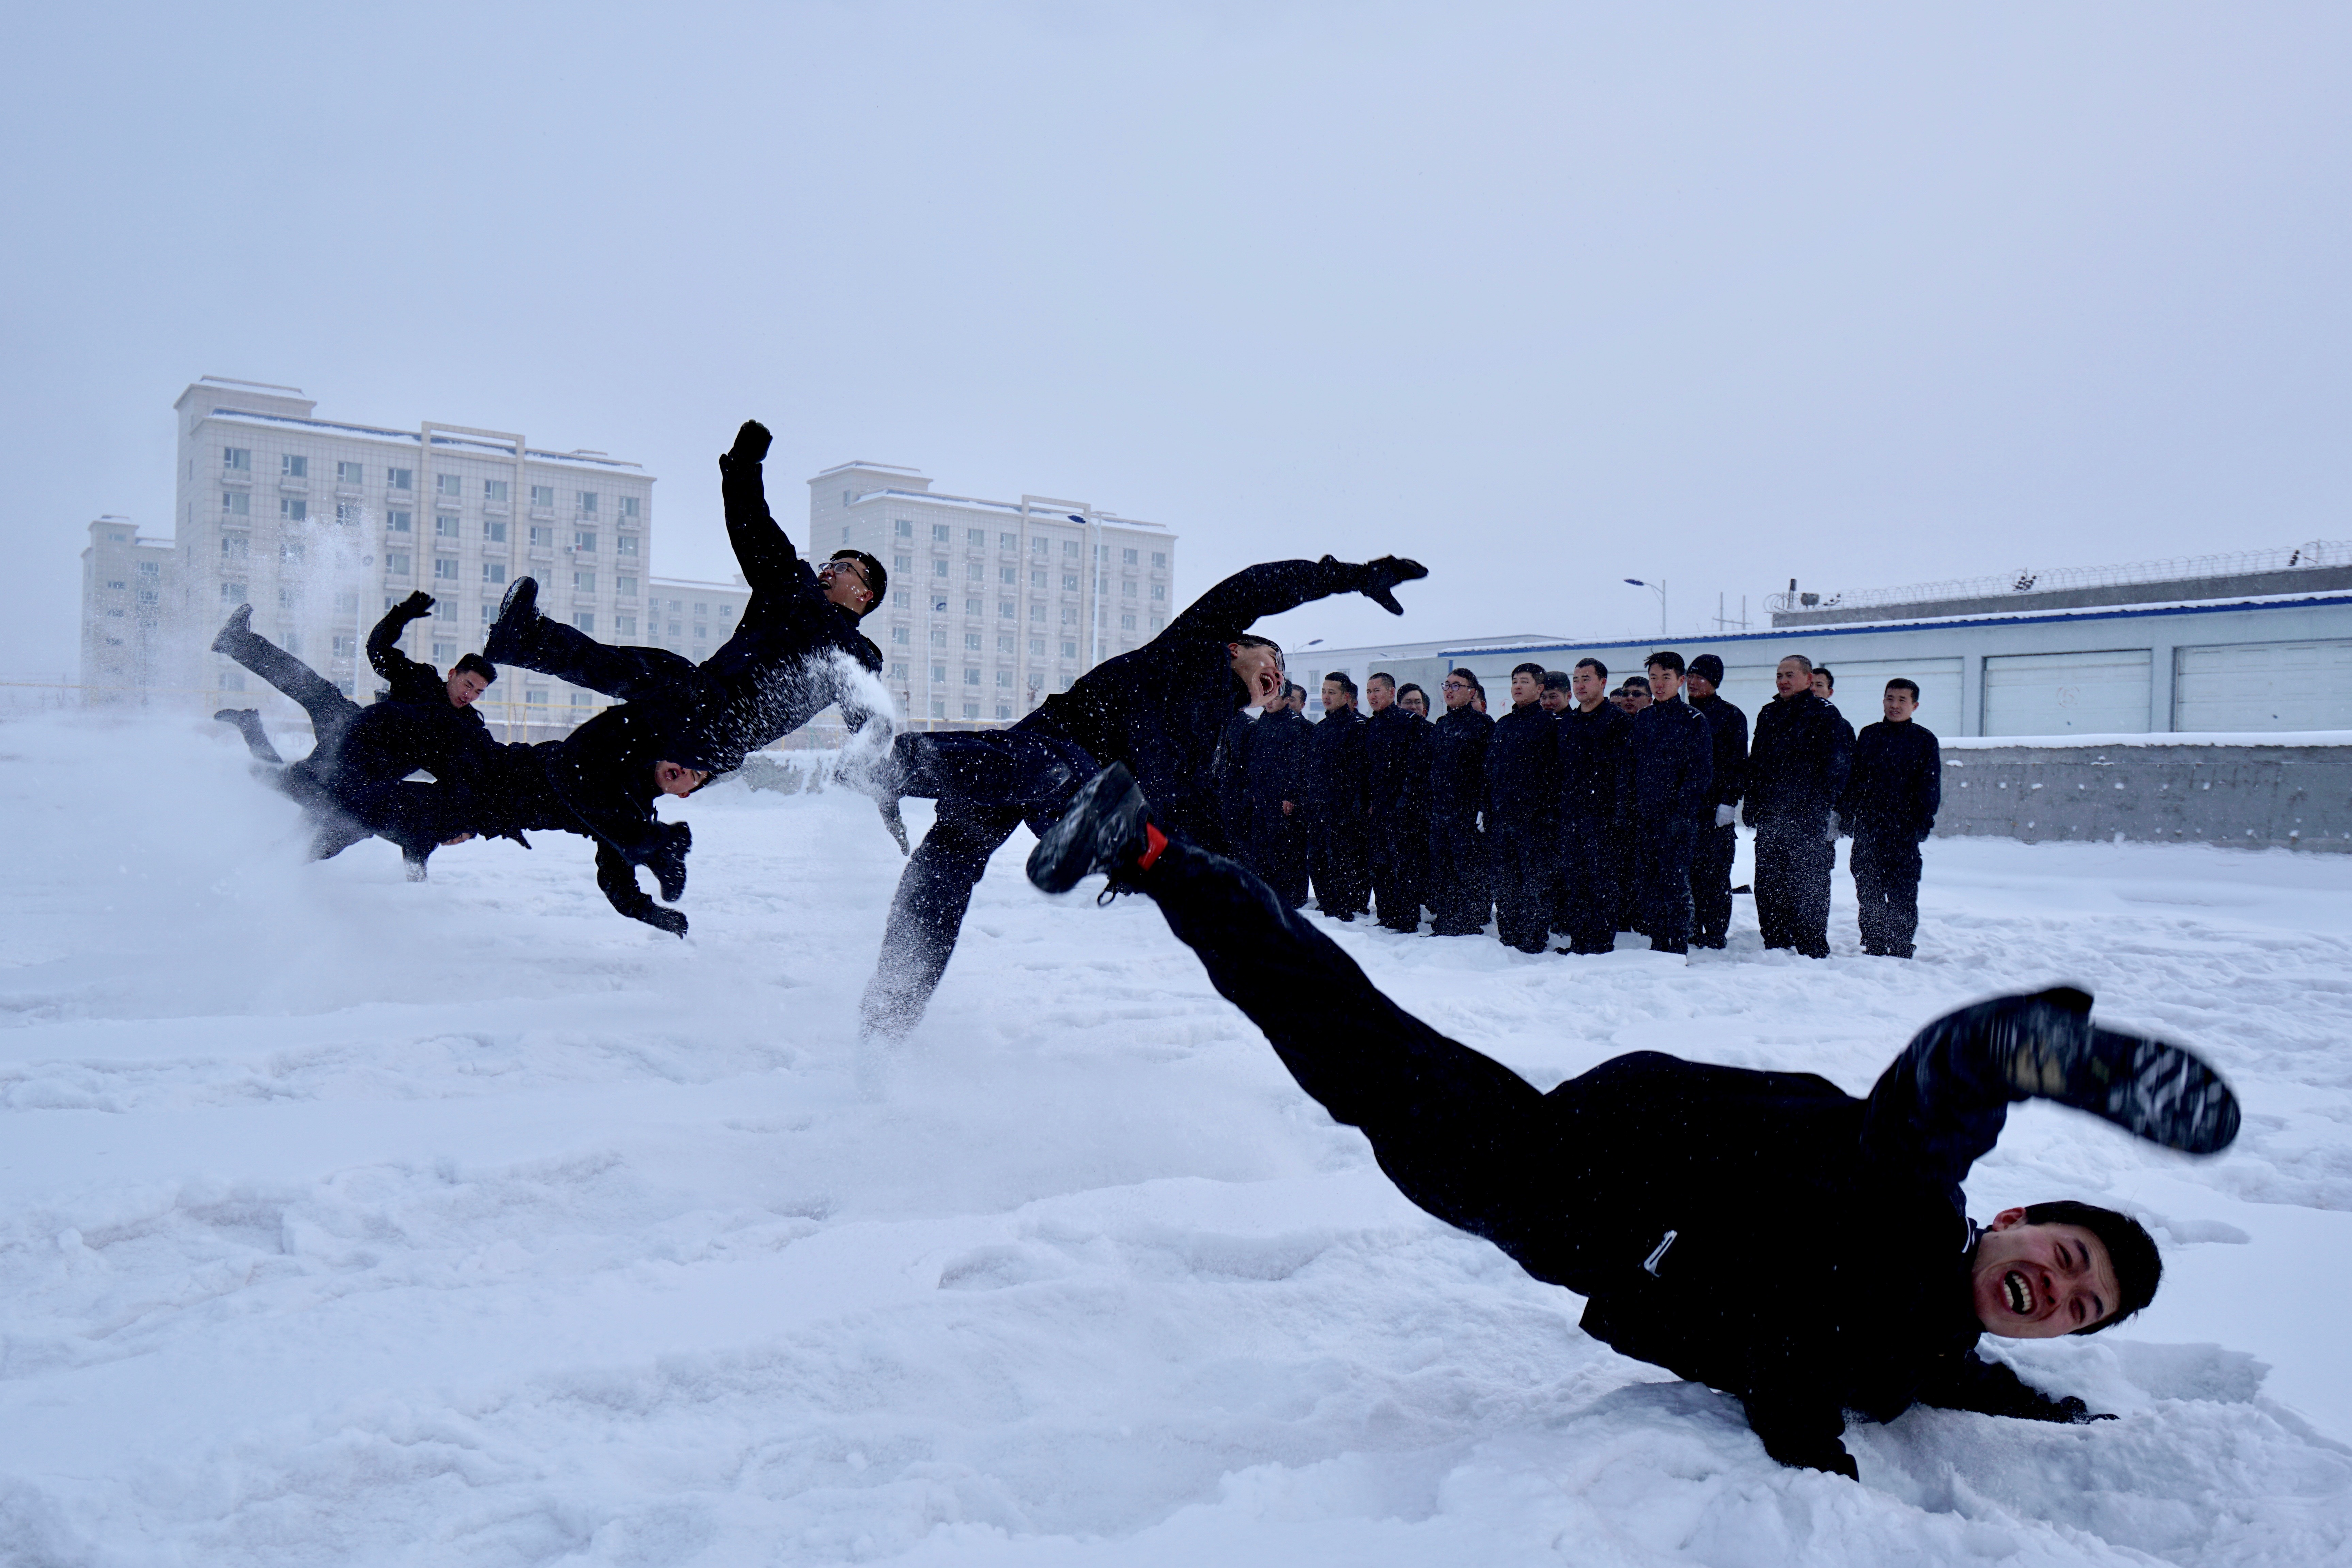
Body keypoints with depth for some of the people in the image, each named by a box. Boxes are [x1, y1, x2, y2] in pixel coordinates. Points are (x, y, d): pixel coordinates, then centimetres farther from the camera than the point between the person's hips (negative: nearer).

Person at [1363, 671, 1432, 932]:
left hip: (1404, 810, -7)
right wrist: (1367, 801, 11)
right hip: (1379, 810, 7)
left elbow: (1417, 766, -12)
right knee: (1381, 866, 9)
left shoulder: (1411, 722, -7)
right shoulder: (1369, 726, 15)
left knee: (1405, 866, -5)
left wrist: (1405, 801, -18)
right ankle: (1386, 918, 17)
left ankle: (1407, 923, 0)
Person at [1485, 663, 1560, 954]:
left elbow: (1556, 771, -7)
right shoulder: (1501, 725, 17)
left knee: (1535, 884, -2)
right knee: (1503, 884, 9)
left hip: (1535, 820, -6)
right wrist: (1486, 810, 12)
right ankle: (1508, 940, 18)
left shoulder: (1549, 724, -2)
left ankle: (1534, 942, 5)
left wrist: (1551, 810, -13)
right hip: (1501, 818, 6)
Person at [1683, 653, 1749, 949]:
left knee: (1715, 871, -5)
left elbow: (1738, 763, -4)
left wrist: (1729, 802, -12)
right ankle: (1691, 931, 11)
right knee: (1688, 870, 4)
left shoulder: (1731, 716, 1)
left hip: (1717, 806, -5)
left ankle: (1716, 933, 0)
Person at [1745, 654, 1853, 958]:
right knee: (1768, 886, 8)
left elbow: (1837, 765, -7)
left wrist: (1830, 811, -14)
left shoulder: (1824, 714, -2)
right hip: (1770, 817, 6)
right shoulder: (1769, 714, 17)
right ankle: (1775, 947, 17)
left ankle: (1814, 950, 5)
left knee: (1808, 886, -3)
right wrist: (1753, 807, 14)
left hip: (1808, 818, -6)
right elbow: (1755, 763, 21)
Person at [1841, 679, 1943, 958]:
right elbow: (1852, 778, 14)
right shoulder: (1868, 735, 12)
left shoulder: (1925, 740, 3)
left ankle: (1900, 953, 6)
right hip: (1867, 827, 3)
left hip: (1904, 830, -3)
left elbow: (1930, 787, 0)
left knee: (1902, 894, -1)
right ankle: (1872, 950, 16)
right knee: (1868, 892, 7)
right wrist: (1846, 814, 5)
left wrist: (1922, 823, -9)